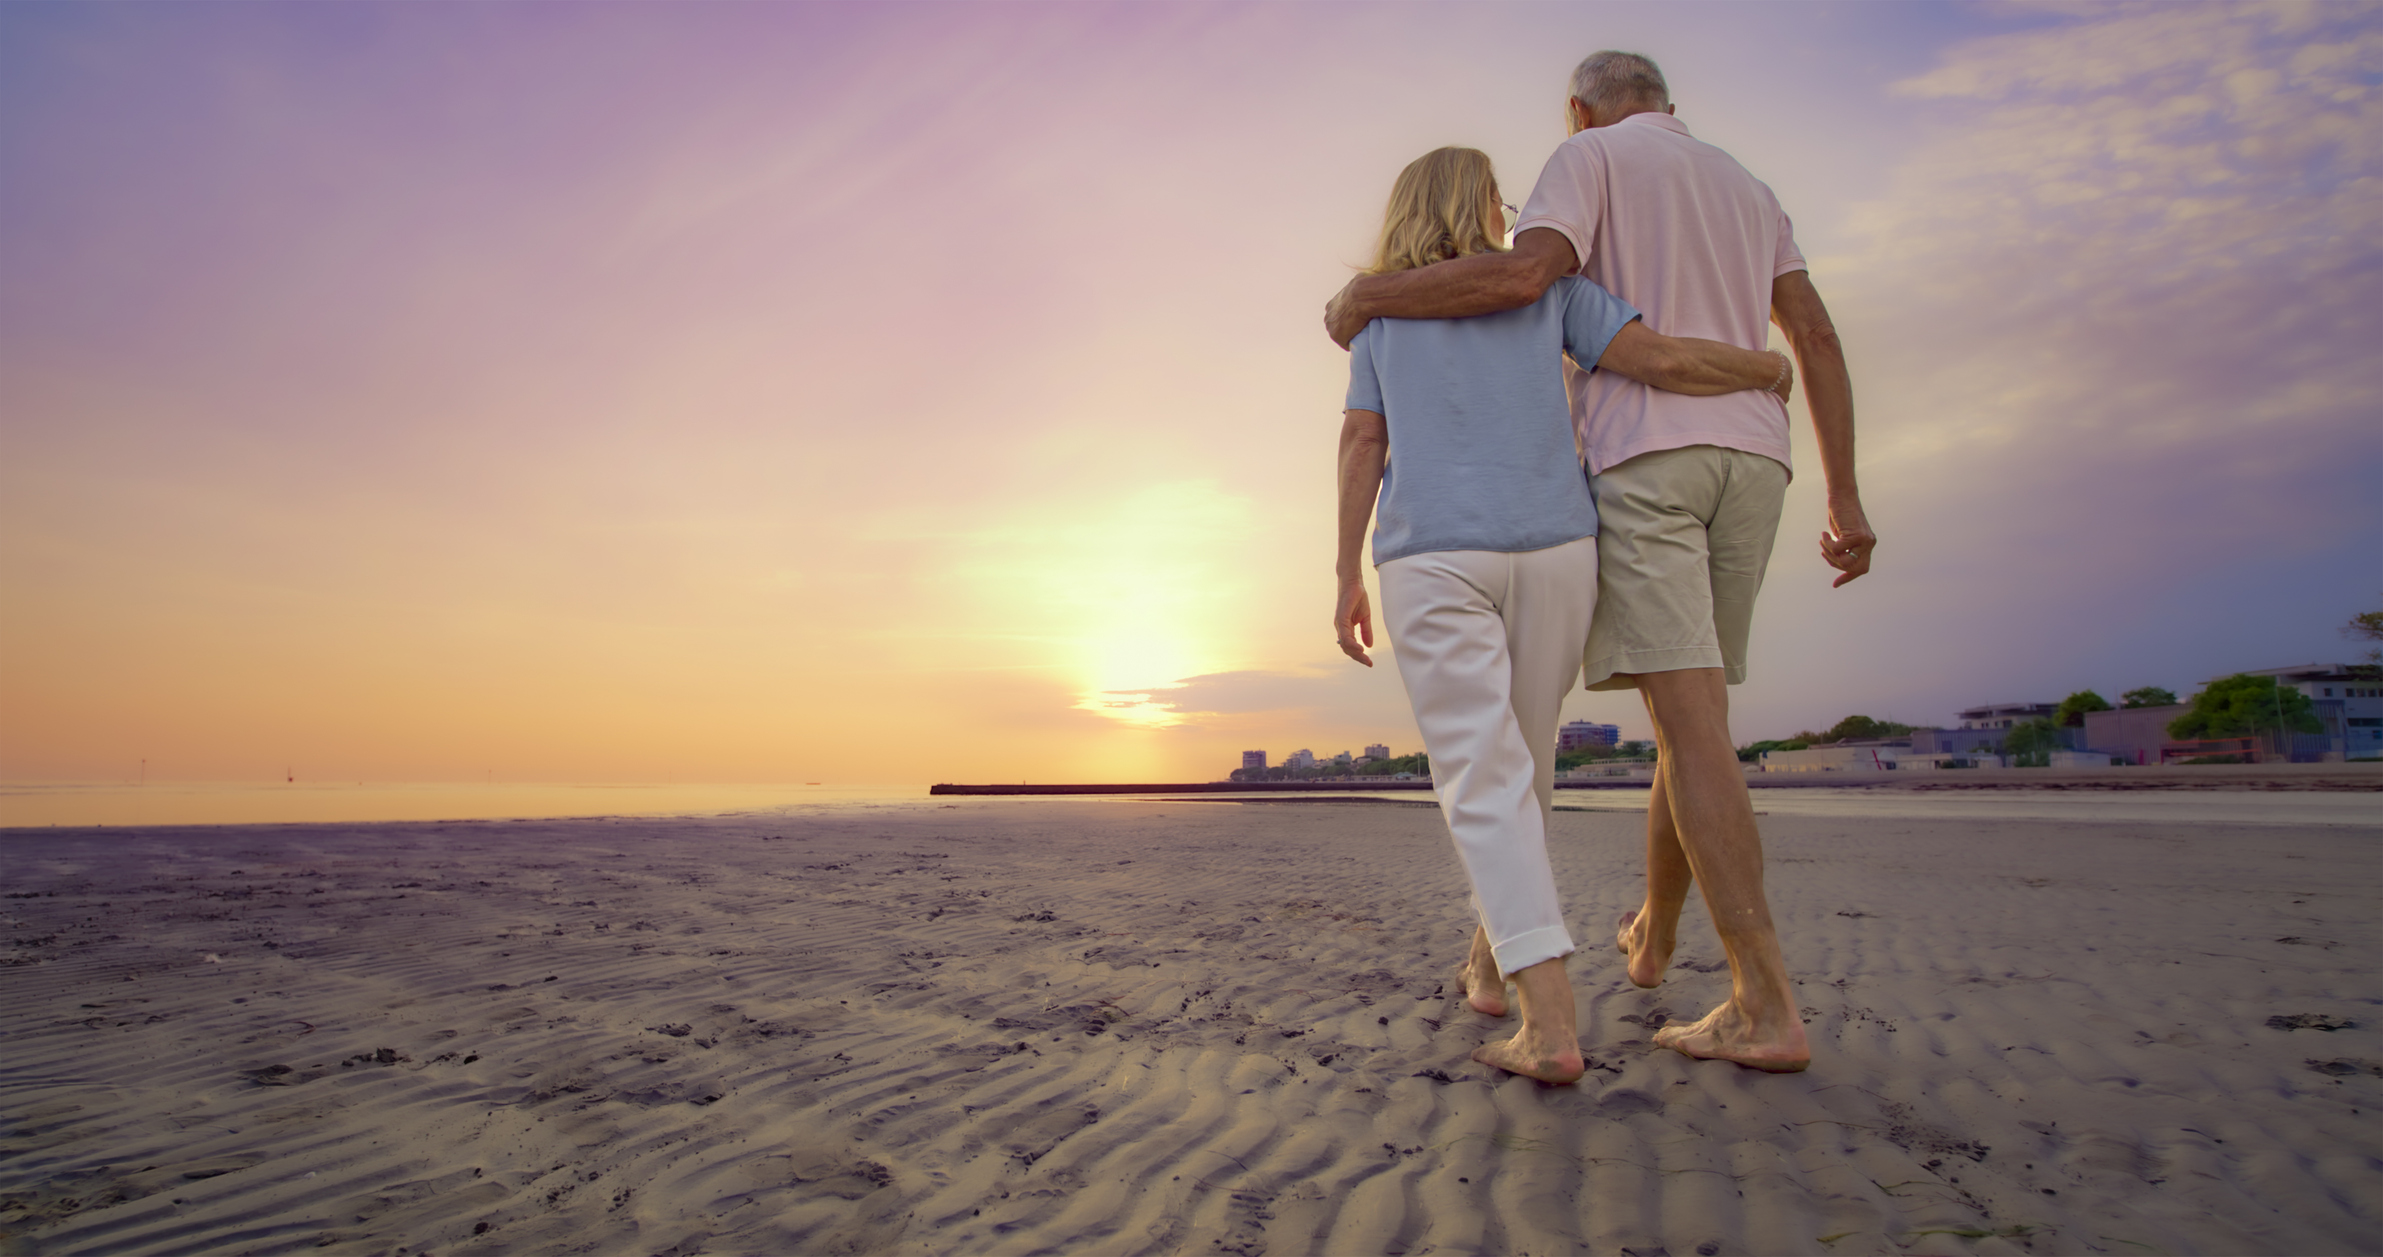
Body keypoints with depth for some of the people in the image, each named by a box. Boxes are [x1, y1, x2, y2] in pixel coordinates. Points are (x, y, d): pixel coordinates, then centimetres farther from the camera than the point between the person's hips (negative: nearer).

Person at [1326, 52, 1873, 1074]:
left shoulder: (1589, 157, 8)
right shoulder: (1749, 192, 27)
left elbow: (1523, 273, -14)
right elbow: (1815, 335, 14)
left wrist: (1368, 293, -1)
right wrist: (1846, 501, 9)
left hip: (1638, 460, -6)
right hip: (1748, 464, 7)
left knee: (1693, 728, -12)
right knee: (1690, 713, 15)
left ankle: (1766, 1006, -16)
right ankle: (1652, 936, 28)